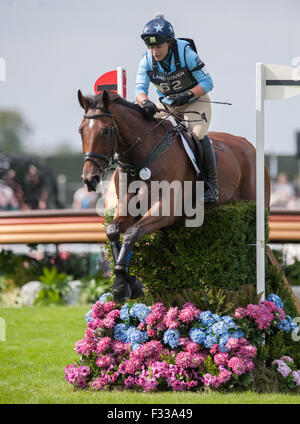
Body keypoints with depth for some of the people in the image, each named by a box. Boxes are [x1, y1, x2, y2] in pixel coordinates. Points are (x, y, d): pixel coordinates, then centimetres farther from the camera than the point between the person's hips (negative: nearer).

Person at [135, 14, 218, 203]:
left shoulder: (185, 53, -25)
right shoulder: (147, 60, -13)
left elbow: (207, 83, -20)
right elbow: (140, 89, -18)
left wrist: (187, 95, -36)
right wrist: (145, 102, -41)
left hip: (195, 100, -5)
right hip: (166, 103, 5)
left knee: (198, 134, -28)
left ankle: (212, 185, -16)